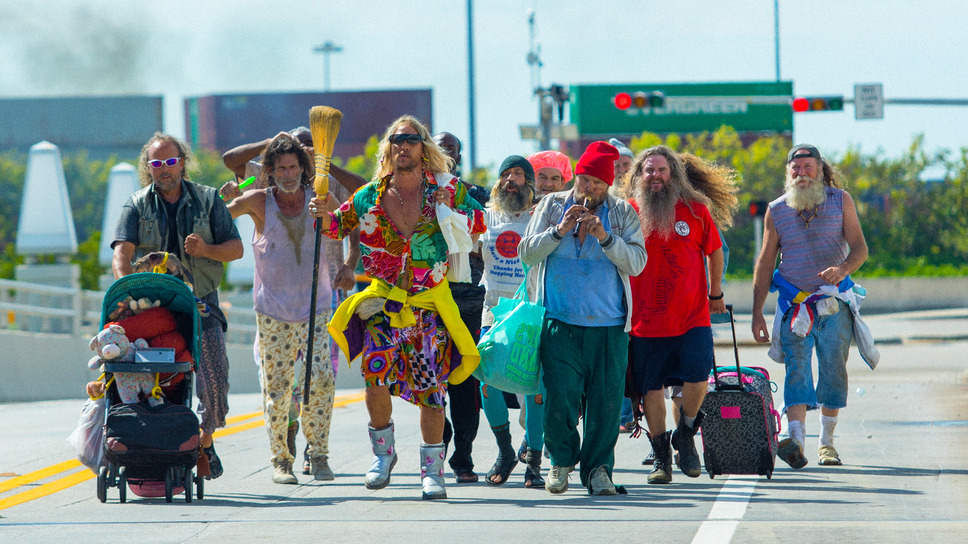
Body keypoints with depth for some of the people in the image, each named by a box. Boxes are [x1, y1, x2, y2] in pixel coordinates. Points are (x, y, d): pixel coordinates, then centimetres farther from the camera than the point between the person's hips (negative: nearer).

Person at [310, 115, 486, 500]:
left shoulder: (446, 190, 0)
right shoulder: (370, 197, 2)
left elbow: (479, 223, 8)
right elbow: (339, 225, 12)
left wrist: (452, 214, -10)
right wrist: (324, 215, -9)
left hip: (430, 302, 0)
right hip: (384, 300, 0)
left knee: (431, 387, -1)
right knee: (375, 372, -17)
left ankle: (432, 469, 12)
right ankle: (383, 452, 6)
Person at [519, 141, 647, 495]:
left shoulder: (623, 213, 8)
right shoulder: (551, 206, 11)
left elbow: (636, 262, -2)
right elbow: (527, 253, 5)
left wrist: (605, 237, -16)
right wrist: (559, 231, -9)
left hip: (608, 326, 0)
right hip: (560, 322, 0)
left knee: (606, 400, -3)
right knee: (560, 397, -8)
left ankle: (598, 468, 10)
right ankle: (561, 460, 14)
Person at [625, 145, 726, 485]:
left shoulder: (696, 211, 1)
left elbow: (714, 251, 16)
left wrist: (716, 293, 20)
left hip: (692, 317, 0)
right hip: (645, 320, 0)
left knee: (697, 380, -13)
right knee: (651, 389, 2)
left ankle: (685, 435, 14)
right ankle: (661, 456, 17)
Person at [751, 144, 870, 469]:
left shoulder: (840, 201, 4)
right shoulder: (776, 211, 6)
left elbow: (859, 247, -1)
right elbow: (765, 262, 9)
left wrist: (843, 268, -24)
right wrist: (757, 313, 4)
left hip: (834, 304, 0)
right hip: (794, 305, 0)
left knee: (833, 372, 2)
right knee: (797, 370, -14)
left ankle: (826, 441, 17)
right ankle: (796, 441, -28)